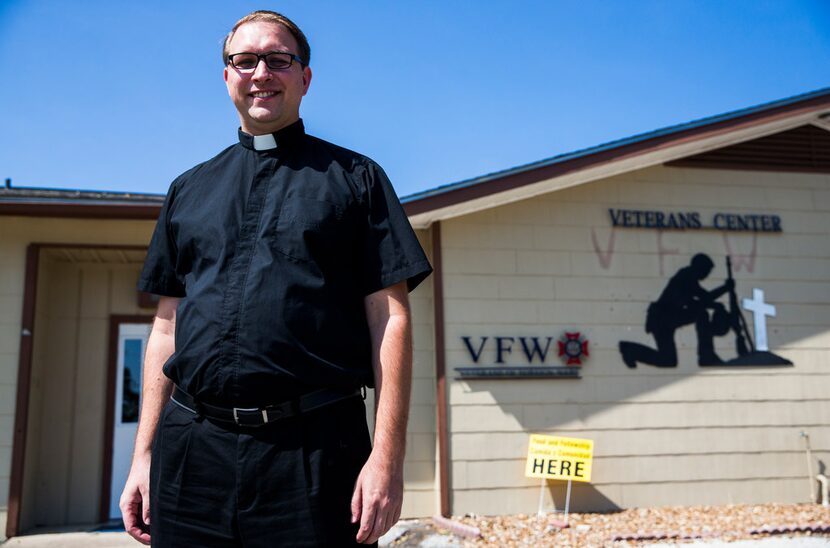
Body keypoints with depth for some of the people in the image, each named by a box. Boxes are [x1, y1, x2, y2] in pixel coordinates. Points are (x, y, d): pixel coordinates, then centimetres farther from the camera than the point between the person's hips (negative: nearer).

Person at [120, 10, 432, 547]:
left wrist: (388, 456, -11)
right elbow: (167, 327, 16)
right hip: (189, 452, 4)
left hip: (314, 448, -3)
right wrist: (143, 455, 11)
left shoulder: (355, 177, 6)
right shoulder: (189, 190, 17)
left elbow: (390, 319, -2)